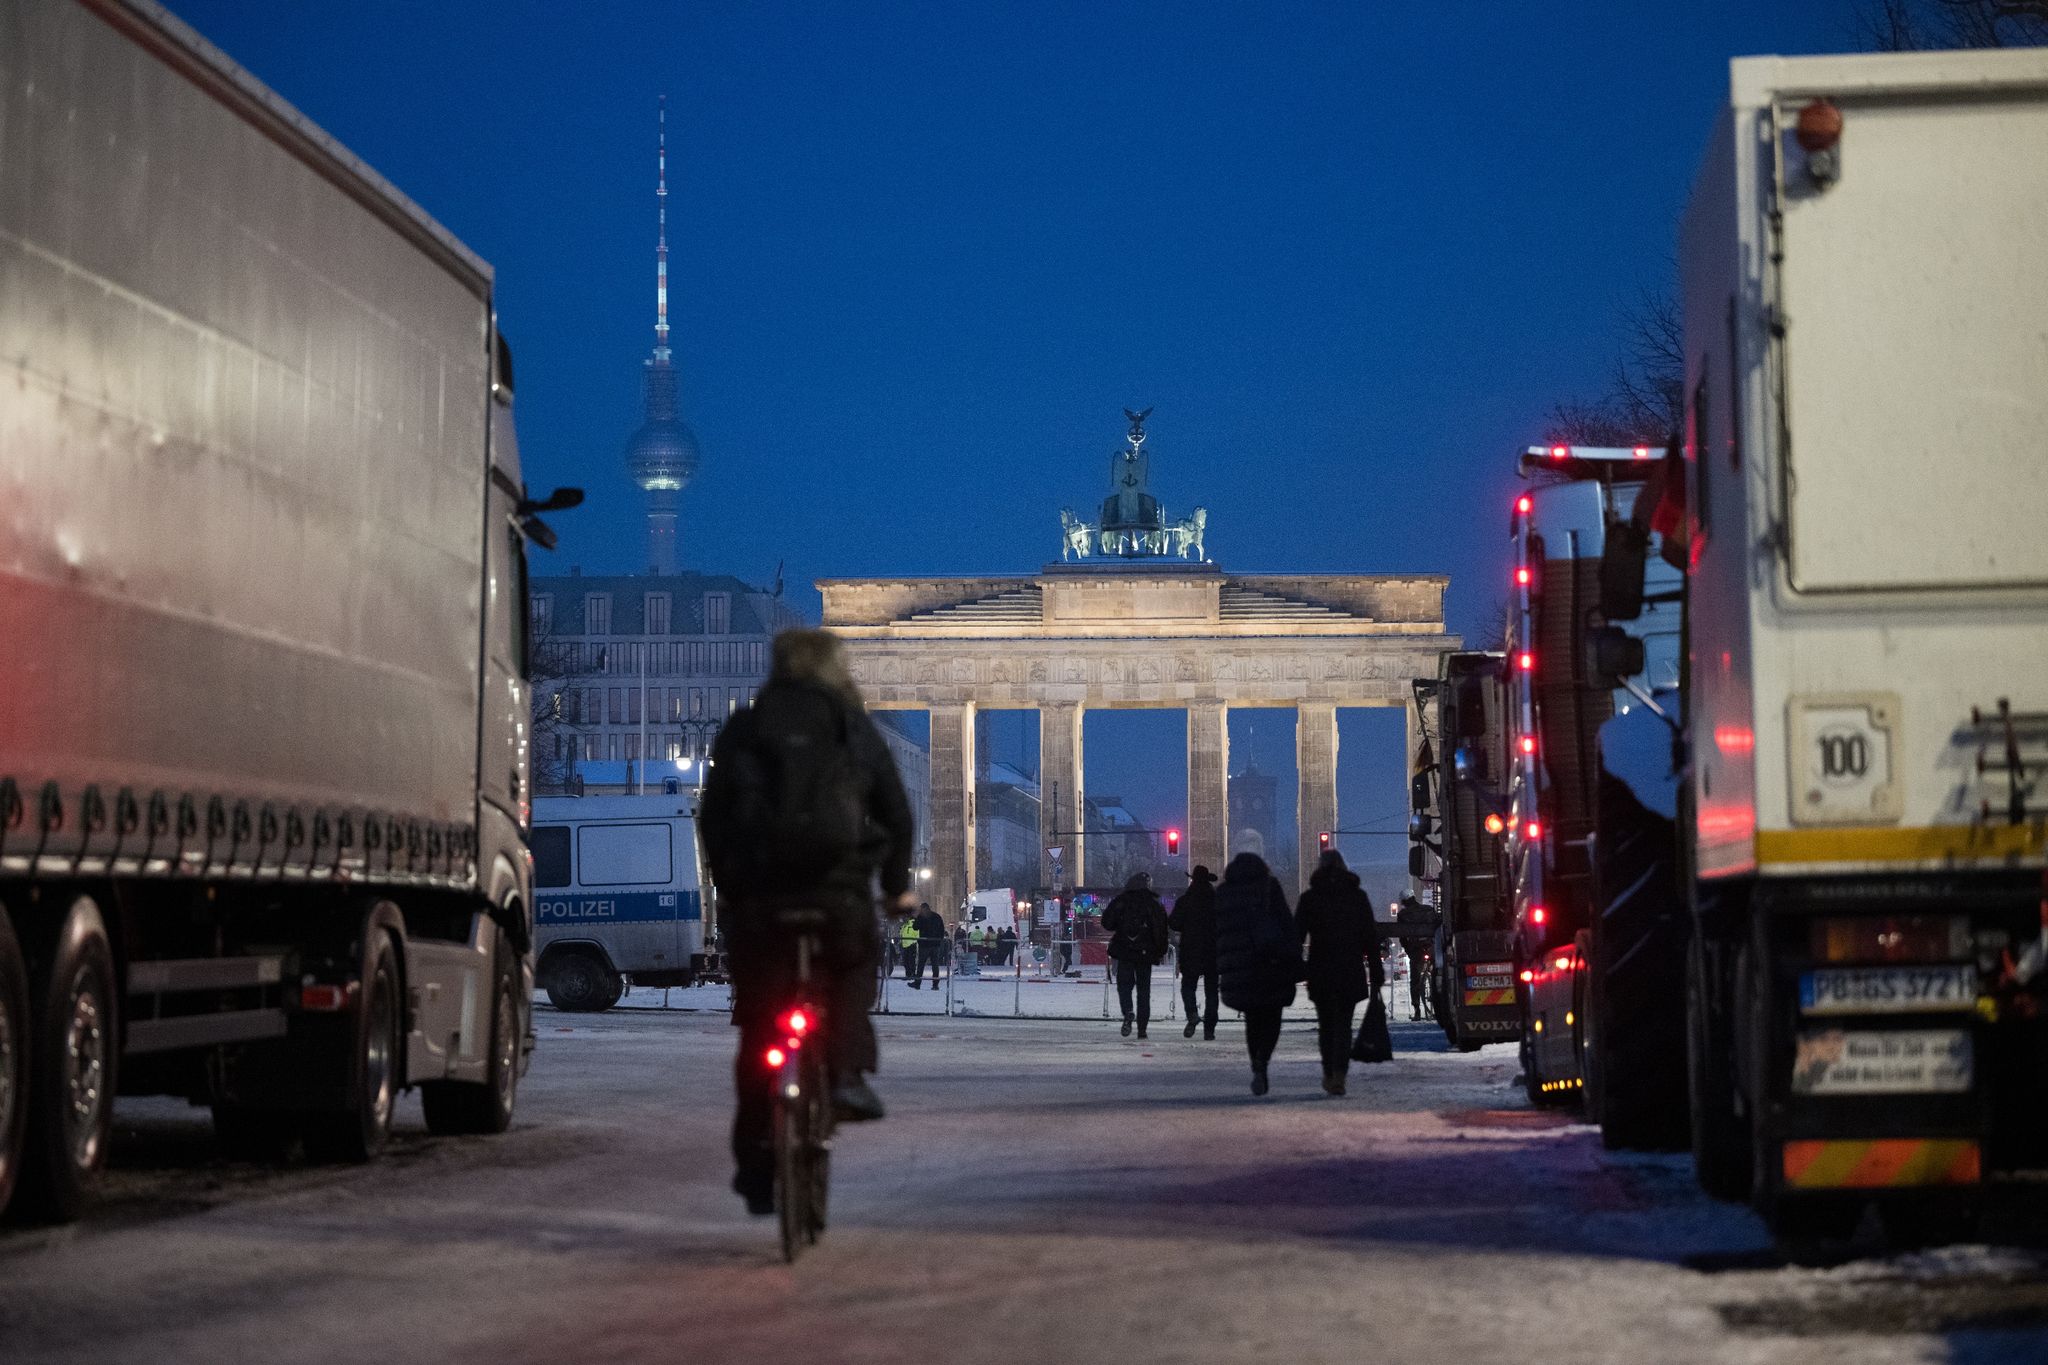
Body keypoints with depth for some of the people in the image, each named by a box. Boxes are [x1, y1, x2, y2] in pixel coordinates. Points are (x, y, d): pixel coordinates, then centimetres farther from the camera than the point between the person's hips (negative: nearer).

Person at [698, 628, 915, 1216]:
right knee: (850, 978, 26)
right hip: (839, 889, -1)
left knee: (758, 1027, 8)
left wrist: (728, 884, 21)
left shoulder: (741, 730, 12)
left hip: (756, 896, 1)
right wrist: (896, 885, 24)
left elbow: (712, 818, 11)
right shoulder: (855, 729, 11)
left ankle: (755, 1162, 9)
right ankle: (846, 1072, 1)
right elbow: (897, 814, 12)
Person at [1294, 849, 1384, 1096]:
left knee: (1326, 1024, 14)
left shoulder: (1309, 898, 1)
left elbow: (1297, 934, -2)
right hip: (1351, 971, 0)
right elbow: (1371, 935, 4)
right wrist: (1376, 971, 8)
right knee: (1343, 1023, 1)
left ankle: (1329, 1075, 17)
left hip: (1319, 971, 0)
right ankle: (1339, 1075, -15)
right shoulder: (1358, 897, 3)